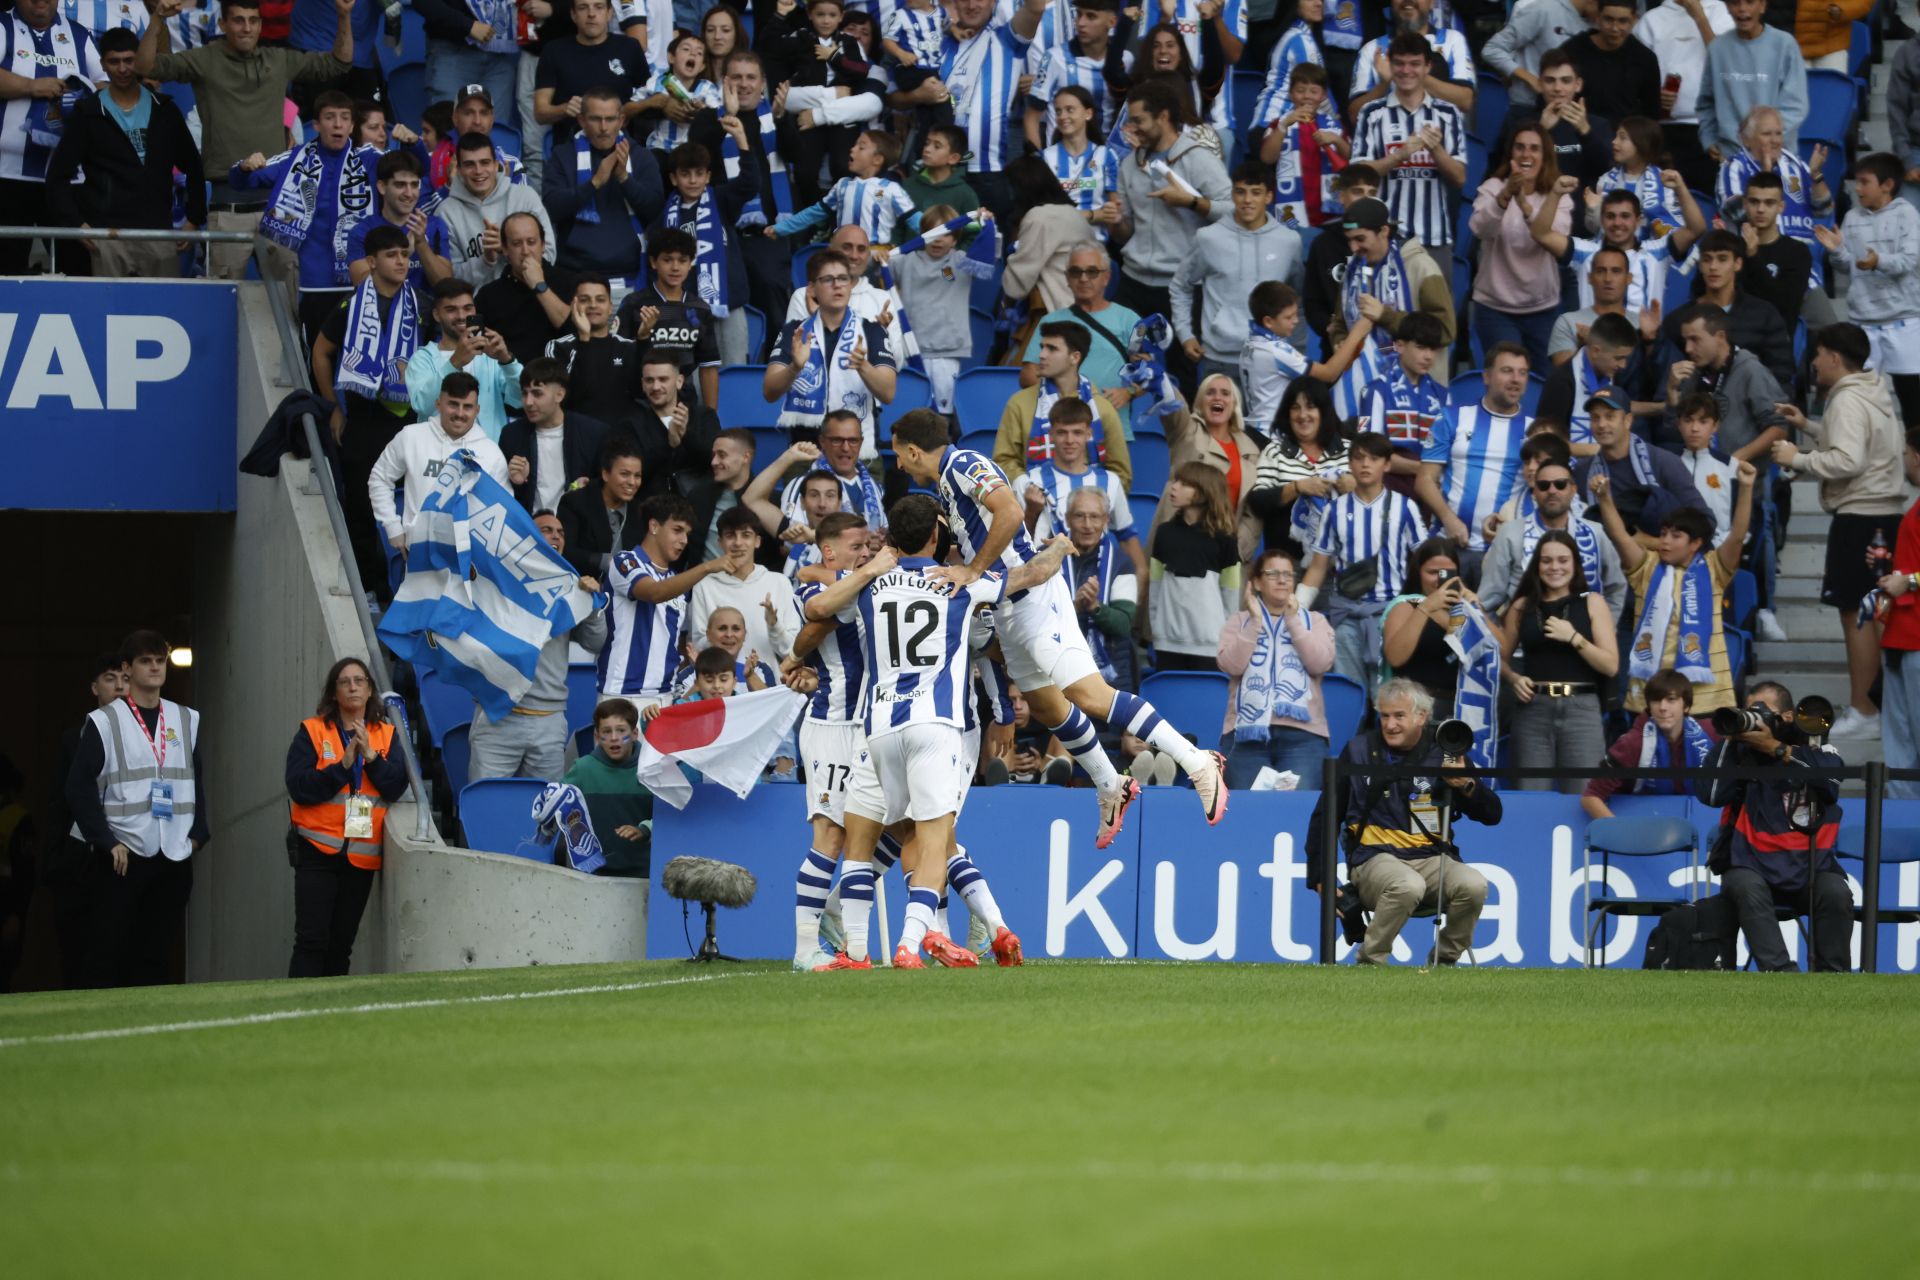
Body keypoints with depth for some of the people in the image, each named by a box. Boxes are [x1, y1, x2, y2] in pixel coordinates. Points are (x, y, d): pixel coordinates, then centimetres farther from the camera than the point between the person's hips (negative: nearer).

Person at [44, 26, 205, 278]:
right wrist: (76, 223, -5)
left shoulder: (164, 112, 12)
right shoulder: (88, 115, 6)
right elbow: (58, 175, 4)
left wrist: (194, 219, 12)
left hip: (159, 232, 2)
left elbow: (193, 167, 20)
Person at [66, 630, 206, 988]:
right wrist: (107, 842, -12)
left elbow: (199, 781, 20)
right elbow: (80, 788, -4)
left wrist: (197, 832, 7)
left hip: (175, 857, 4)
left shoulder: (187, 720, 13)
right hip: (123, 857, -4)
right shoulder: (103, 723, -1)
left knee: (155, 956, 4)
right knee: (108, 957, -5)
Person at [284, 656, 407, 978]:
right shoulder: (312, 731, 2)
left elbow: (396, 787, -2)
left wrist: (370, 755, -15)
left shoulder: (386, 735, 10)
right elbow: (299, 787, -9)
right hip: (318, 852, -3)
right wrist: (343, 764, -17)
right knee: (312, 940, -11)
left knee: (342, 943, 5)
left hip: (362, 855, 3)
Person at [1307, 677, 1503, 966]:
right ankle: (1369, 963, -17)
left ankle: (1444, 961, -4)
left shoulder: (1443, 755, 8)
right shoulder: (1360, 751, 5)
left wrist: (1467, 786, -12)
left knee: (1474, 886, -28)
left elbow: (1492, 815, 8)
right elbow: (1324, 817, 11)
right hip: (1375, 858, -2)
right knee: (1409, 886, -37)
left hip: (1433, 858, 2)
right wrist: (1320, 879, 5)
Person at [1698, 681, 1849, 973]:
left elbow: (1831, 775, -16)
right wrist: (1729, 740, -6)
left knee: (1835, 892, -30)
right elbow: (1711, 794, -6)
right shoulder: (1742, 753, 8)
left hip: (1809, 865, 0)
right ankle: (1780, 972, -37)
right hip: (1753, 864, 0)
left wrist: (1774, 748, -17)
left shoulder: (1816, 751, 8)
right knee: (1747, 888, -34)